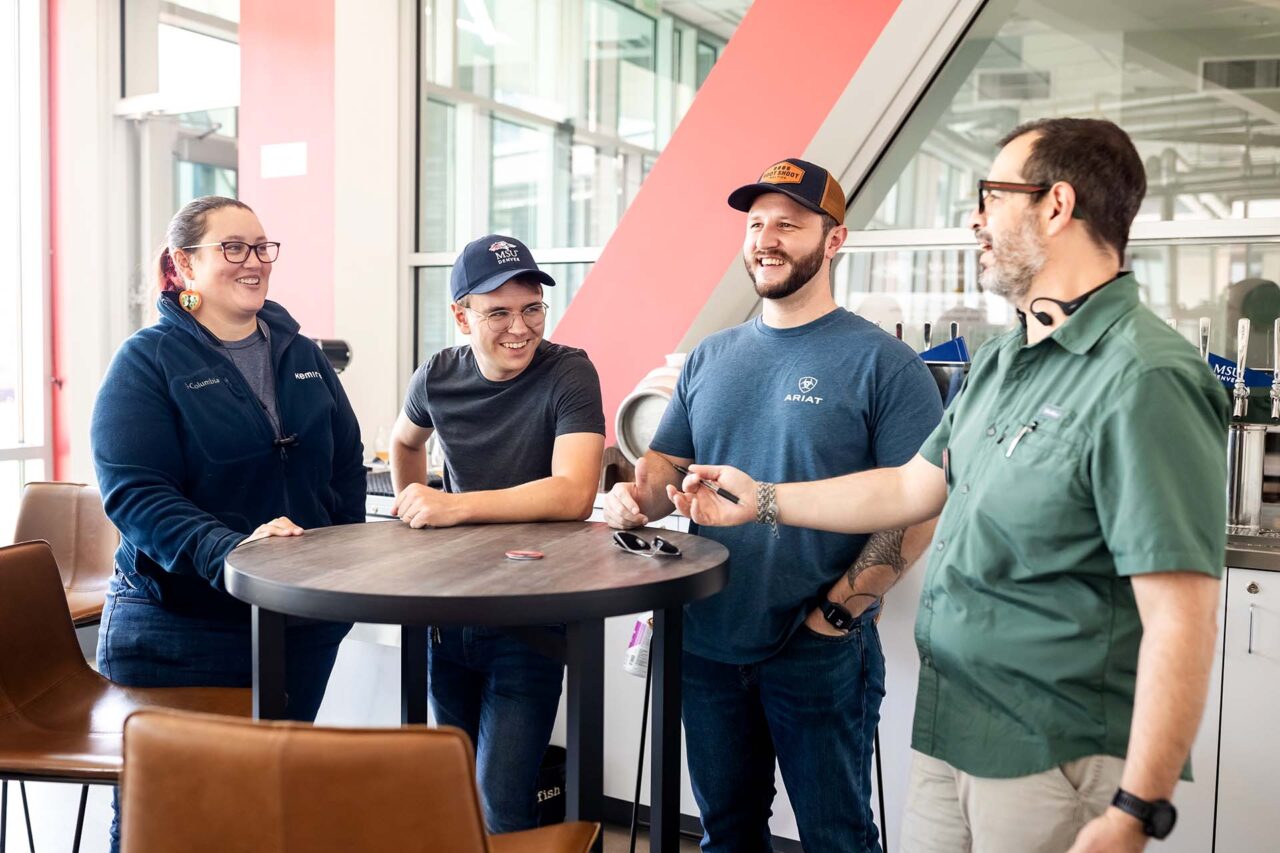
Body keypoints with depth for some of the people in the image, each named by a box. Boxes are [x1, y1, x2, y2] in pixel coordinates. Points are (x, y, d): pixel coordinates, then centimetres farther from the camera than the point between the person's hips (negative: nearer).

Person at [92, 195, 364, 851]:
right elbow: (134, 494, -17)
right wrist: (231, 550, -32)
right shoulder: (148, 360, -7)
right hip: (178, 633, -4)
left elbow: (347, 465, 12)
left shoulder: (300, 355, 9)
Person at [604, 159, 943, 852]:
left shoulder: (882, 363, -8)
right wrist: (635, 497, -9)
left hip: (821, 655, -5)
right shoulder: (710, 359, 8)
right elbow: (665, 463, 13)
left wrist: (840, 608, -18)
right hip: (707, 645, 5)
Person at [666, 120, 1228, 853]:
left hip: (1055, 765, -8)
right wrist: (764, 500, 18)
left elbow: (1180, 618, -22)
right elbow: (913, 488, 15)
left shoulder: (1144, 380, -21)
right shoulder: (1001, 363, 7)